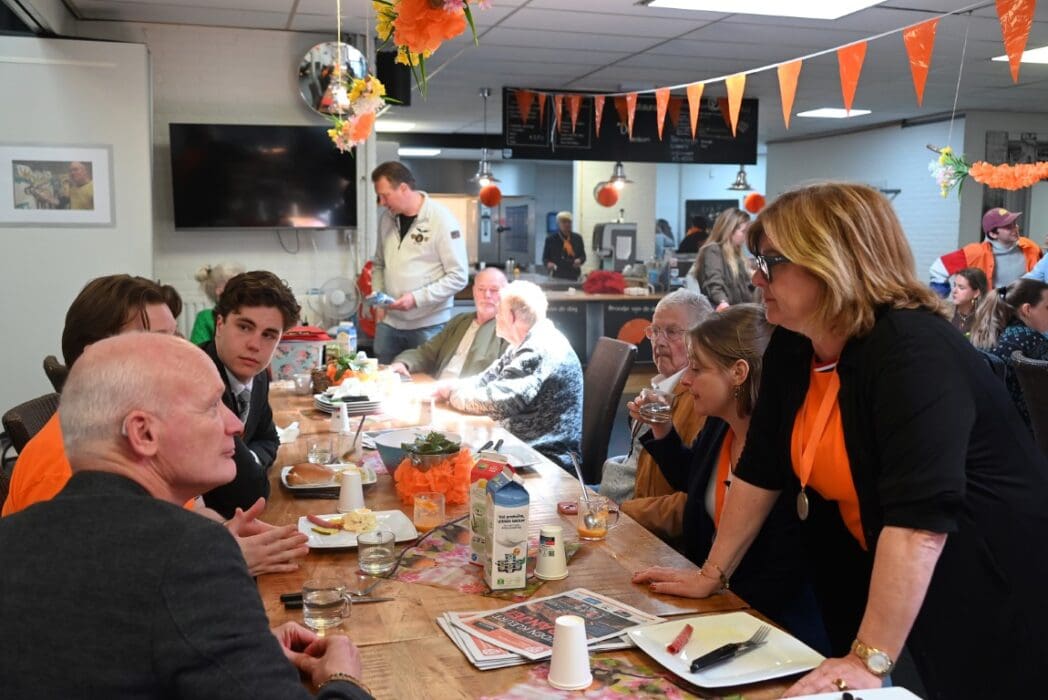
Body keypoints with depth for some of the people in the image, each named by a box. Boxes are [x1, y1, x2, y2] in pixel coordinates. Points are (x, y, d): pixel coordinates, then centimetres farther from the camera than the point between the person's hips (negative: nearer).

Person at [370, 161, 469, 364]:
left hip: (428, 325, -5)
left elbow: (458, 277, -13)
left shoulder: (441, 219, -12)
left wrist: (417, 298, -19)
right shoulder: (386, 218, 6)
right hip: (389, 322, 5)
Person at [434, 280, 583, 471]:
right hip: (525, 443, 9)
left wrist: (454, 395, -9)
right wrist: (451, 386, -5)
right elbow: (489, 378, 13)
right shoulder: (526, 344, 11)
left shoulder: (541, 349, -21)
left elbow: (498, 402, -25)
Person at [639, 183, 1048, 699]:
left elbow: (920, 520, -35)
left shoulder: (914, 353, -29)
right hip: (879, 578, 7)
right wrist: (712, 576, 3)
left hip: (986, 590, -7)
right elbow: (761, 470, 2)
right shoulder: (791, 348, -4)